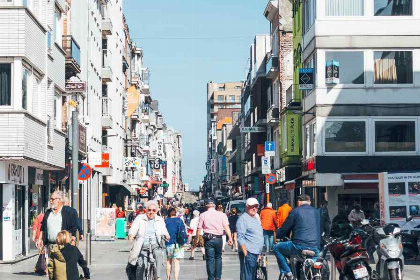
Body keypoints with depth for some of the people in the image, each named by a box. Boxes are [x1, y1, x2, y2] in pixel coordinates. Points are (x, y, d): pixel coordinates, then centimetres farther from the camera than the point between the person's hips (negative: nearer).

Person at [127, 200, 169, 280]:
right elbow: (134, 228, -7)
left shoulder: (160, 220, 14)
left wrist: (166, 235, -21)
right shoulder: (139, 218, 7)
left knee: (159, 254, -31)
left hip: (155, 246, 1)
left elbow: (163, 231, 4)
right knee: (140, 265, -17)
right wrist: (131, 235, -30)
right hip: (142, 247, -1)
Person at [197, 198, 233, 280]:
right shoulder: (221, 214, 4)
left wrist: (197, 239, 11)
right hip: (219, 239, 1)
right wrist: (230, 238, -10)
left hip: (208, 239, -1)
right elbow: (226, 226, -7)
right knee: (218, 258, 17)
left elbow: (199, 229, 0)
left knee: (210, 259, 3)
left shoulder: (203, 215, 2)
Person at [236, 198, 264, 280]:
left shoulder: (256, 219, 20)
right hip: (248, 252, -9)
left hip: (256, 254, 9)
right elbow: (240, 238, -14)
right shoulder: (243, 218, -8)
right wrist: (245, 253, -20)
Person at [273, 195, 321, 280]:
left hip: (299, 245, -5)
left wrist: (277, 234, 27)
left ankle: (287, 273, 4)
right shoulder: (317, 212, 15)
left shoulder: (295, 211, 1)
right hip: (315, 247, 5)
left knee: (276, 248, 12)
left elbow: (285, 229, 6)